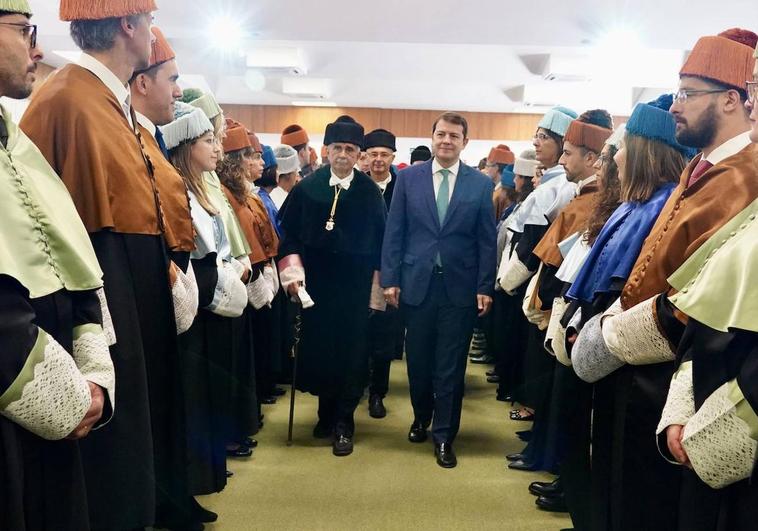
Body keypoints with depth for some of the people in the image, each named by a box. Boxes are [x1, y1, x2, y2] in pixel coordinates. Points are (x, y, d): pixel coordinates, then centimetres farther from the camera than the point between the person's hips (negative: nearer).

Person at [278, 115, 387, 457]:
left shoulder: (369, 191, -2)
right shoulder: (308, 187, 1)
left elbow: (380, 239, 0)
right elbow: (289, 231, 4)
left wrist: (378, 286, -2)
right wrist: (293, 271, -5)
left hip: (355, 286, -1)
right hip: (316, 284, 2)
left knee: (351, 351, 1)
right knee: (317, 347, 8)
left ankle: (344, 423, 13)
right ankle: (326, 411, 28)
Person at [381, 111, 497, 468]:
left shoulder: (481, 184, 3)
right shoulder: (408, 178, 4)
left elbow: (487, 240, 2)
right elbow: (394, 232, 3)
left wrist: (485, 287, -3)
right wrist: (390, 278, -3)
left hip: (460, 287, -1)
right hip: (416, 283, 1)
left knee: (451, 366, 4)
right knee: (418, 360, 13)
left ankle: (444, 437, 17)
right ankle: (421, 418, 37)